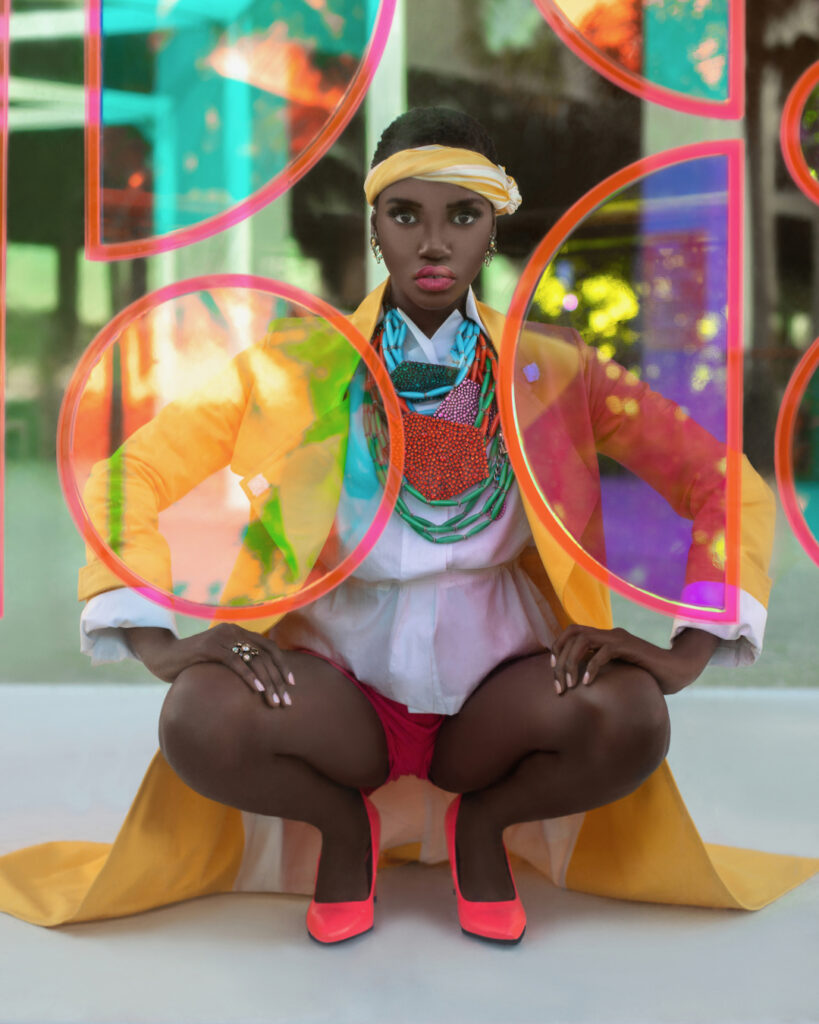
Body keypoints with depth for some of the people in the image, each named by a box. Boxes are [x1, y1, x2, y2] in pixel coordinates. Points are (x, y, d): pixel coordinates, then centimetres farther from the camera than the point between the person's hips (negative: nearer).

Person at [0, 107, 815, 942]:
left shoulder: (550, 371, -3)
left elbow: (727, 489, -1)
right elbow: (133, 476, -7)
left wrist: (686, 654, -14)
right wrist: (161, 644, -21)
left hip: (497, 699, 1)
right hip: (343, 695, 0)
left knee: (631, 721, -30)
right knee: (199, 721, -31)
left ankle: (484, 820, 5)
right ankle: (343, 822, 4)